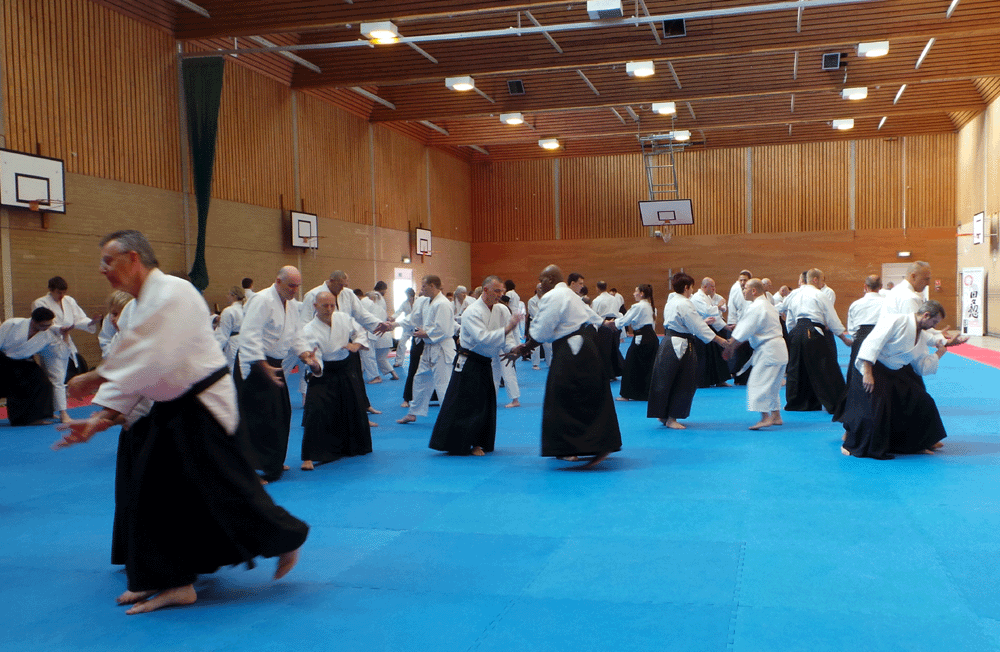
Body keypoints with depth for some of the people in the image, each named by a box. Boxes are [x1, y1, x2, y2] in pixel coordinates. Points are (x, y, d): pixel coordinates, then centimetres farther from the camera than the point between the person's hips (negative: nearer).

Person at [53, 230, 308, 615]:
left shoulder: (173, 293, -18)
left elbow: (150, 359, -26)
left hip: (204, 408, -10)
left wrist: (92, 380, -19)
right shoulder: (143, 306, 13)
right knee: (156, 494, 8)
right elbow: (130, 369, 11)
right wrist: (99, 420, 1)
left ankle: (286, 541, 19)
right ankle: (175, 582, 18)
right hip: (170, 410, 10)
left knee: (226, 488, -4)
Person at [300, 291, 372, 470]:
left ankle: (355, 446, 43)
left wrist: (356, 344, -10)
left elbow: (361, 332, 9)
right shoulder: (309, 330, -18)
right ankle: (309, 457, -12)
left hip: (345, 371, 5)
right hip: (323, 375, -5)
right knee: (315, 413, -19)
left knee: (355, 409, 17)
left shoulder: (344, 318, -5)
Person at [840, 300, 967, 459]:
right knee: (871, 408, -20)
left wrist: (941, 351, 6)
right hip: (874, 369, -8)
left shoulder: (922, 336, 9)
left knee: (922, 402, 6)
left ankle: (918, 444, 24)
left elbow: (923, 368, 14)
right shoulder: (896, 321, -18)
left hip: (897, 373, 8)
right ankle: (850, 443, -1)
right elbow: (872, 343, -25)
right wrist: (867, 373, -28)